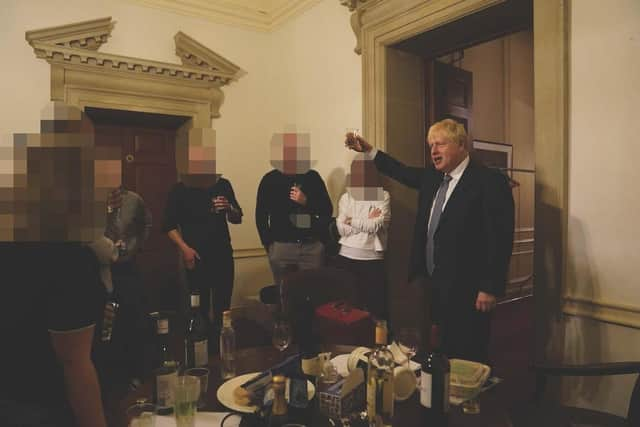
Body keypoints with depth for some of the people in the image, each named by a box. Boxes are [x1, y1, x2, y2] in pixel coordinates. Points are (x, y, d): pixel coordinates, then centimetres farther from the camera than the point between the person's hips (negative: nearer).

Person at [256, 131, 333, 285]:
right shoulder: (270, 179, 3)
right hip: (281, 247, -1)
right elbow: (261, 216, 5)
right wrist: (269, 245, 1)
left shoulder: (313, 177, 7)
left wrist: (306, 202, -10)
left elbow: (327, 211, 5)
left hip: (312, 246, 1)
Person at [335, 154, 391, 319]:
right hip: (346, 257, 2)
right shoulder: (346, 197, 8)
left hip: (373, 259, -2)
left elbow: (377, 225, -12)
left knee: (376, 305, 3)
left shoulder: (383, 196, 1)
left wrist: (352, 221, -3)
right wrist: (368, 222, -9)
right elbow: (342, 229, -3)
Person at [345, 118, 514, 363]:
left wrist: (491, 289, -17)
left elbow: (500, 239, -15)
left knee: (467, 360, 4)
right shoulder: (432, 177, 10)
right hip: (432, 285, 7)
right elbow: (404, 173, 28)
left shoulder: (490, 182, -12)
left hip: (465, 290, -7)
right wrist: (369, 151, 23)